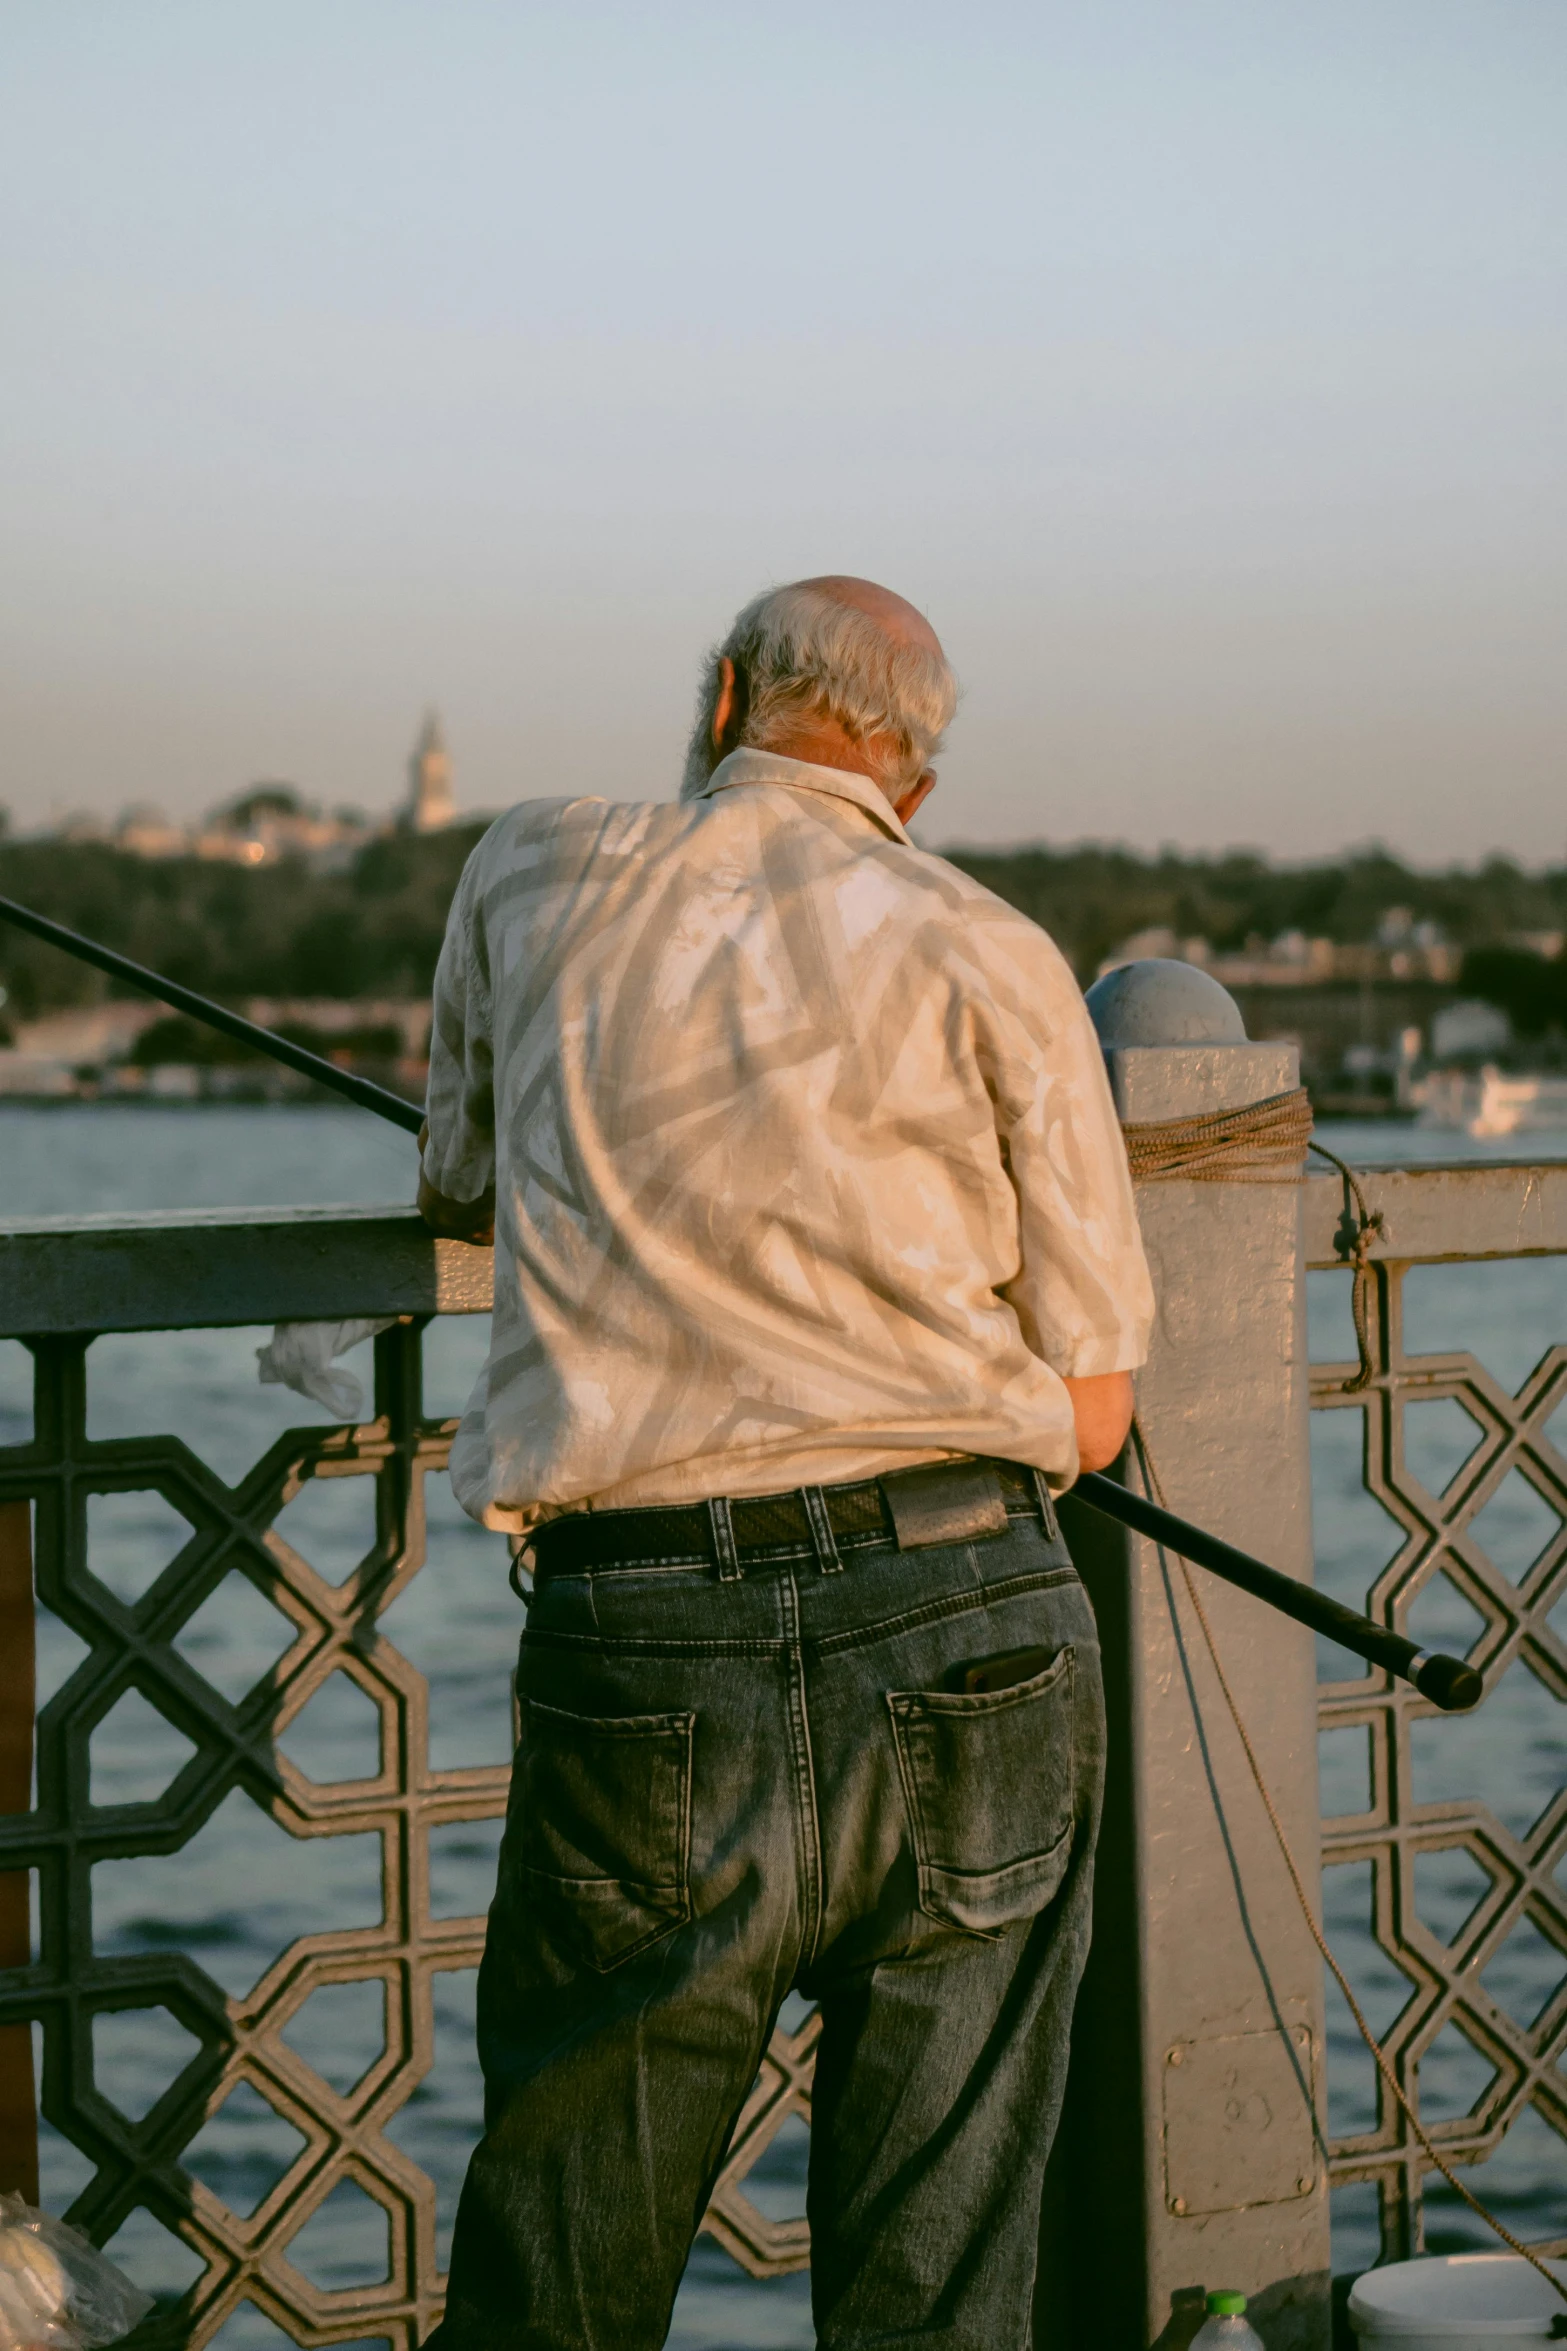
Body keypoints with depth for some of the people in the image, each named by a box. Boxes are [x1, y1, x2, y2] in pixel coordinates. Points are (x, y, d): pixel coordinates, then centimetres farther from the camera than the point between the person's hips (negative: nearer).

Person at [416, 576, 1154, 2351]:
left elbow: (458, 1193, 29)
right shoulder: (993, 961, 6)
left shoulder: (534, 879, 11)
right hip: (975, 1633, 0)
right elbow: (1090, 1414, 7)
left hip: (644, 1646, 0)